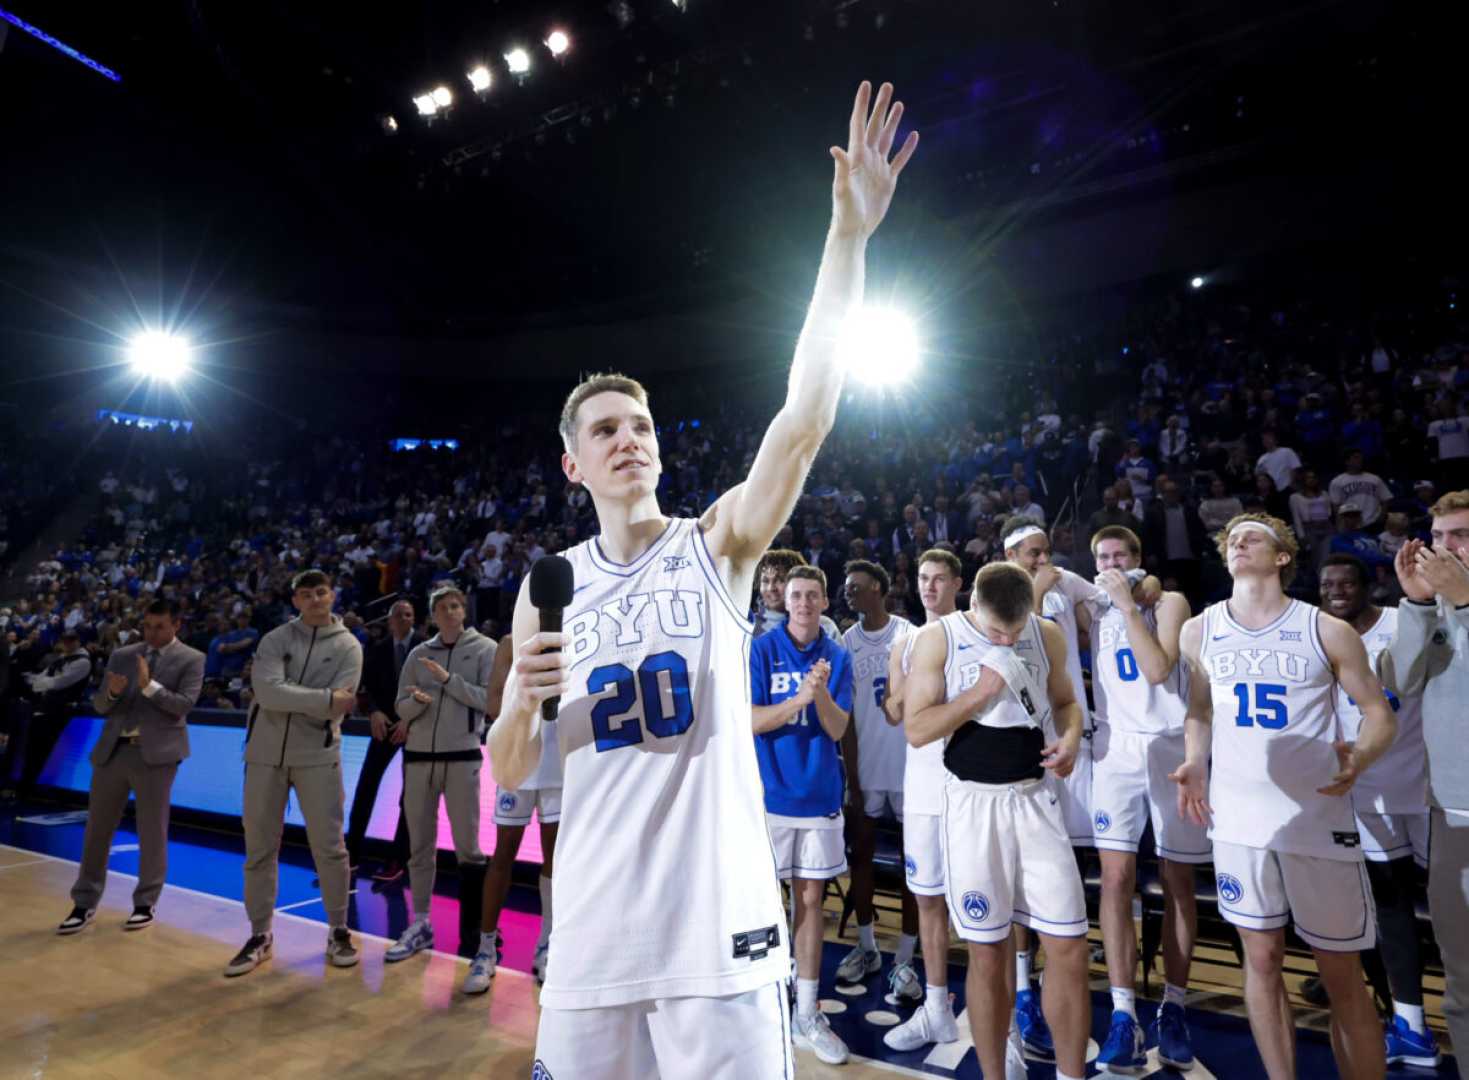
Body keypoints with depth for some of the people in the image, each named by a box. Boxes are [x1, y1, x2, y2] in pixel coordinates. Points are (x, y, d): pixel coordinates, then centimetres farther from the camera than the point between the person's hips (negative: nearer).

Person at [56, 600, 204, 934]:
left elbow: (184, 705, -11)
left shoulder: (191, 659, -2)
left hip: (155, 753, -4)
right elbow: (99, 706, 9)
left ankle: (145, 904, 18)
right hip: (112, 750, 4)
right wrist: (111, 692, -13)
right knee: (97, 828, 11)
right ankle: (85, 903, 26)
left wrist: (149, 685, -20)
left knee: (152, 831, 4)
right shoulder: (121, 655, 11)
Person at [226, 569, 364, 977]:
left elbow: (335, 711, -11)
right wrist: (324, 698, -19)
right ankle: (260, 935, 25)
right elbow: (267, 693, -16)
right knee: (259, 847, 10)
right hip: (265, 754, 2)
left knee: (329, 846, 2)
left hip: (317, 755, -2)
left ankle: (338, 931, 18)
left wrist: (288, 697, -11)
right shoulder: (275, 640, 1)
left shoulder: (348, 647, -1)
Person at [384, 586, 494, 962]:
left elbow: (490, 699, -11)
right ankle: (420, 924, 23)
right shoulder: (419, 654, 10)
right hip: (418, 758, 4)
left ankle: (476, 928, 15)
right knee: (420, 845, 11)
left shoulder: (485, 649, -1)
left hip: (461, 758, -4)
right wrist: (419, 700, -14)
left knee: (467, 846, 3)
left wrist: (448, 679, -17)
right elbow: (402, 709, 8)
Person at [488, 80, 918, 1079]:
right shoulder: (549, 582, 3)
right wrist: (522, 699, -15)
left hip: (718, 927, -2)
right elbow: (510, 771, 7)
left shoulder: (717, 543, -4)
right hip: (593, 936, 3)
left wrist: (849, 236, -23)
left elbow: (805, 418, -19)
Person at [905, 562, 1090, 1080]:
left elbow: (1065, 701, 16)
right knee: (988, 954, 6)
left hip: (1036, 797, 3)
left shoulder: (1048, 635, 2)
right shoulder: (938, 638, -9)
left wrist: (1071, 738, -5)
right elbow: (916, 730, -12)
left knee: (1069, 948, 6)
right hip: (974, 800, -3)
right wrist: (983, 689, -19)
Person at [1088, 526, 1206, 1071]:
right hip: (1116, 749, 2)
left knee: (1177, 885, 7)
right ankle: (1123, 1015, 0)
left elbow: (1158, 669, -13)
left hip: (1172, 747, -1)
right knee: (1116, 880, -6)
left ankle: (1173, 1009, 20)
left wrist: (1129, 605, -13)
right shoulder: (1093, 611, 11)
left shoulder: (1169, 603, 1)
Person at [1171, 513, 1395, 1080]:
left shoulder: (1328, 631, -5)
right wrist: (1196, 764, -4)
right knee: (1262, 959, 12)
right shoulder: (1199, 631, 2)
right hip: (1238, 817, 2)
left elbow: (1379, 712, 1)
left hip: (1318, 817, -2)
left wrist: (1360, 757, -20)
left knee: (1341, 975, 8)